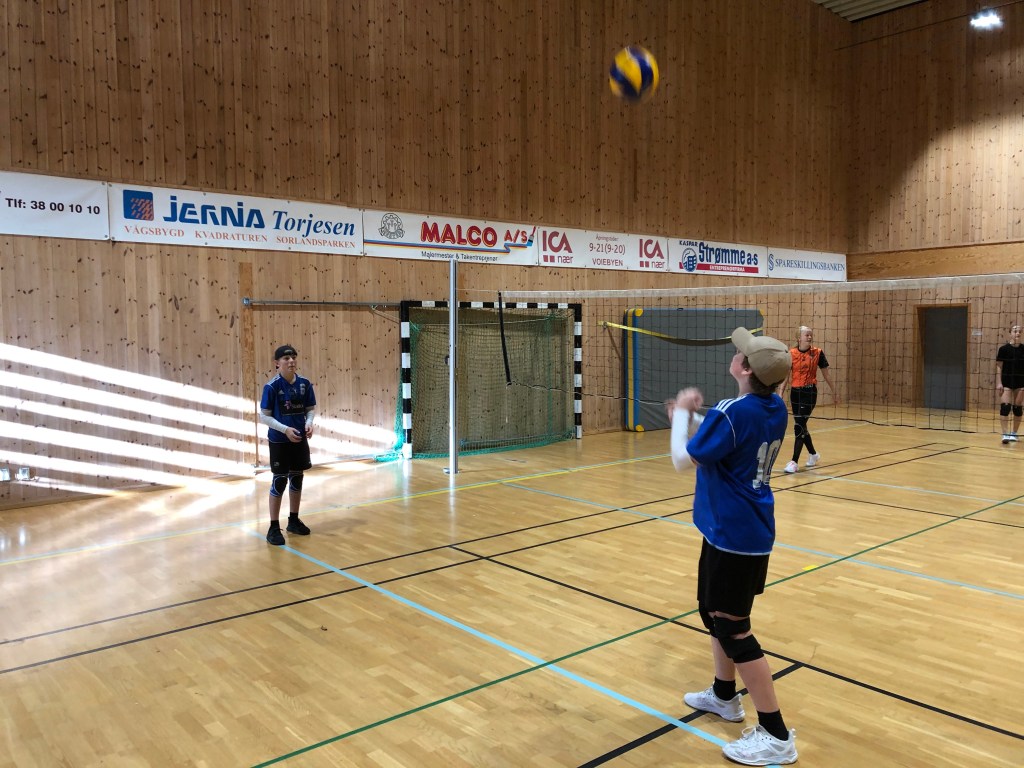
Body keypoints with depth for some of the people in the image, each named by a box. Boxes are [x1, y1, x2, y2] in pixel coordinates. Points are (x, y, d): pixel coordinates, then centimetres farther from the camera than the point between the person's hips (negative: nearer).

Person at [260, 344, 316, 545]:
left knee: (297, 479, 13)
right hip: (279, 441, -5)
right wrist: (285, 429, -20)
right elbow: (264, 416, -10)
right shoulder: (271, 387, -13)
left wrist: (309, 423, -12)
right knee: (279, 482, -1)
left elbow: (311, 409, 8)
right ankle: (274, 528, 9)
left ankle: (294, 520, 29)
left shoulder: (305, 384, -1)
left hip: (300, 440, 5)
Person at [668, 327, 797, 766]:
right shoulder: (776, 409, 2)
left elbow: (682, 461, -17)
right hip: (752, 530, 9)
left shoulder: (732, 413, -25)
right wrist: (689, 418, 10)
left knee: (732, 628, 1)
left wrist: (682, 411, -5)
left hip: (733, 535, -9)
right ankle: (724, 696, 40)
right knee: (714, 610, 24)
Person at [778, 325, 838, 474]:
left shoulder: (817, 353, -3)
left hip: (809, 392, -3)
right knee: (801, 425, 14)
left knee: (799, 426, -10)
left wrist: (834, 392, 12)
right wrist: (781, 394, -3)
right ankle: (813, 454, 37)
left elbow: (826, 374, 7)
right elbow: (786, 376, 3)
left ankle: (794, 462, -6)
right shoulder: (791, 354, 0)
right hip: (795, 392, 3)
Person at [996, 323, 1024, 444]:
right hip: (1006, 382, -2)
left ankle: (1014, 433, 20)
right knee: (1005, 407, -12)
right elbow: (999, 367, -2)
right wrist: (999, 383, -8)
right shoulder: (1003, 349, -3)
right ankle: (1005, 434, -12)